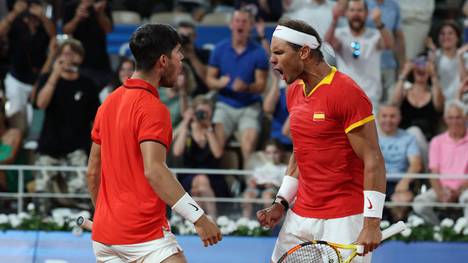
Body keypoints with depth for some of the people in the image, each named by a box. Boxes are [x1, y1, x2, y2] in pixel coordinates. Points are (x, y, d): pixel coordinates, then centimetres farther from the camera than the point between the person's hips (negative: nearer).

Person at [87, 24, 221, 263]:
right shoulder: (152, 108, -13)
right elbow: (153, 170, -25)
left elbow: (92, 172, 17)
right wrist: (198, 217, -28)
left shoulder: (109, 103, 12)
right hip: (145, 234, -8)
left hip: (103, 234, 8)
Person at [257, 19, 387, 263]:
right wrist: (281, 203, 11)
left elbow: (373, 161, -17)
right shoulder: (294, 92, 11)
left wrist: (372, 222, -22)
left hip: (343, 220, -8)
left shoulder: (346, 93, -15)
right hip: (300, 216, 8)